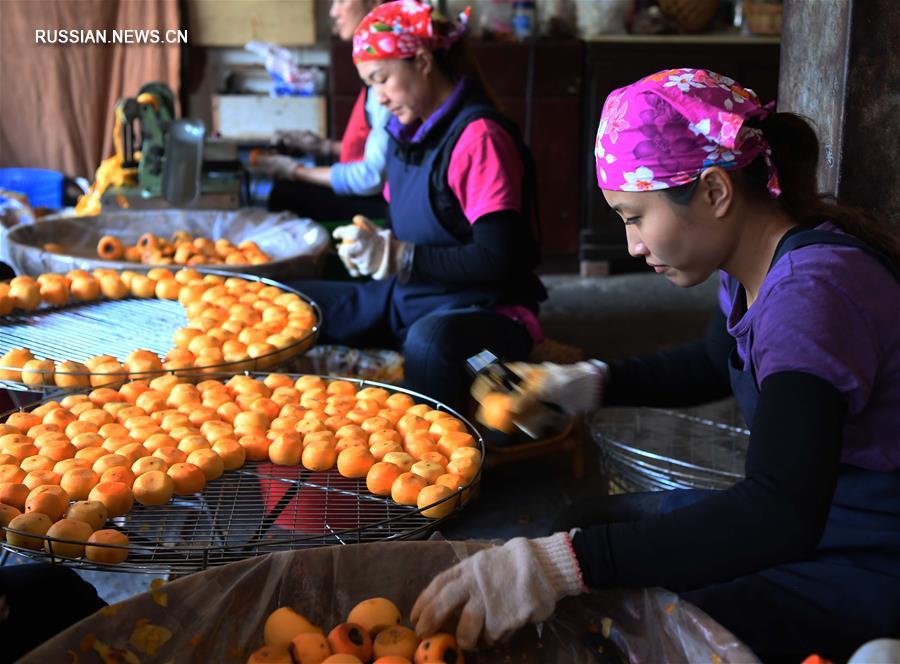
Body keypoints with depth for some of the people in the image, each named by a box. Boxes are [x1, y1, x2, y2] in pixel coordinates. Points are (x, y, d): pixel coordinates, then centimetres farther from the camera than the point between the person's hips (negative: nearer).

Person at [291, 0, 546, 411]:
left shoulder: (479, 136, -17)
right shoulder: (409, 131, 8)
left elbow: (494, 261, -22)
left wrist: (395, 256, -20)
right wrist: (372, 245, 0)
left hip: (482, 310, -8)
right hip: (402, 298, 9)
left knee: (430, 340, -43)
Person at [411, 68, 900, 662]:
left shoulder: (814, 289, -29)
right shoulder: (756, 267, -1)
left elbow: (780, 514, -40)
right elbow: (713, 364, 20)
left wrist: (561, 562, -45)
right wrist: (586, 383, 3)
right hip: (808, 514, 9)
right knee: (583, 526, 8)